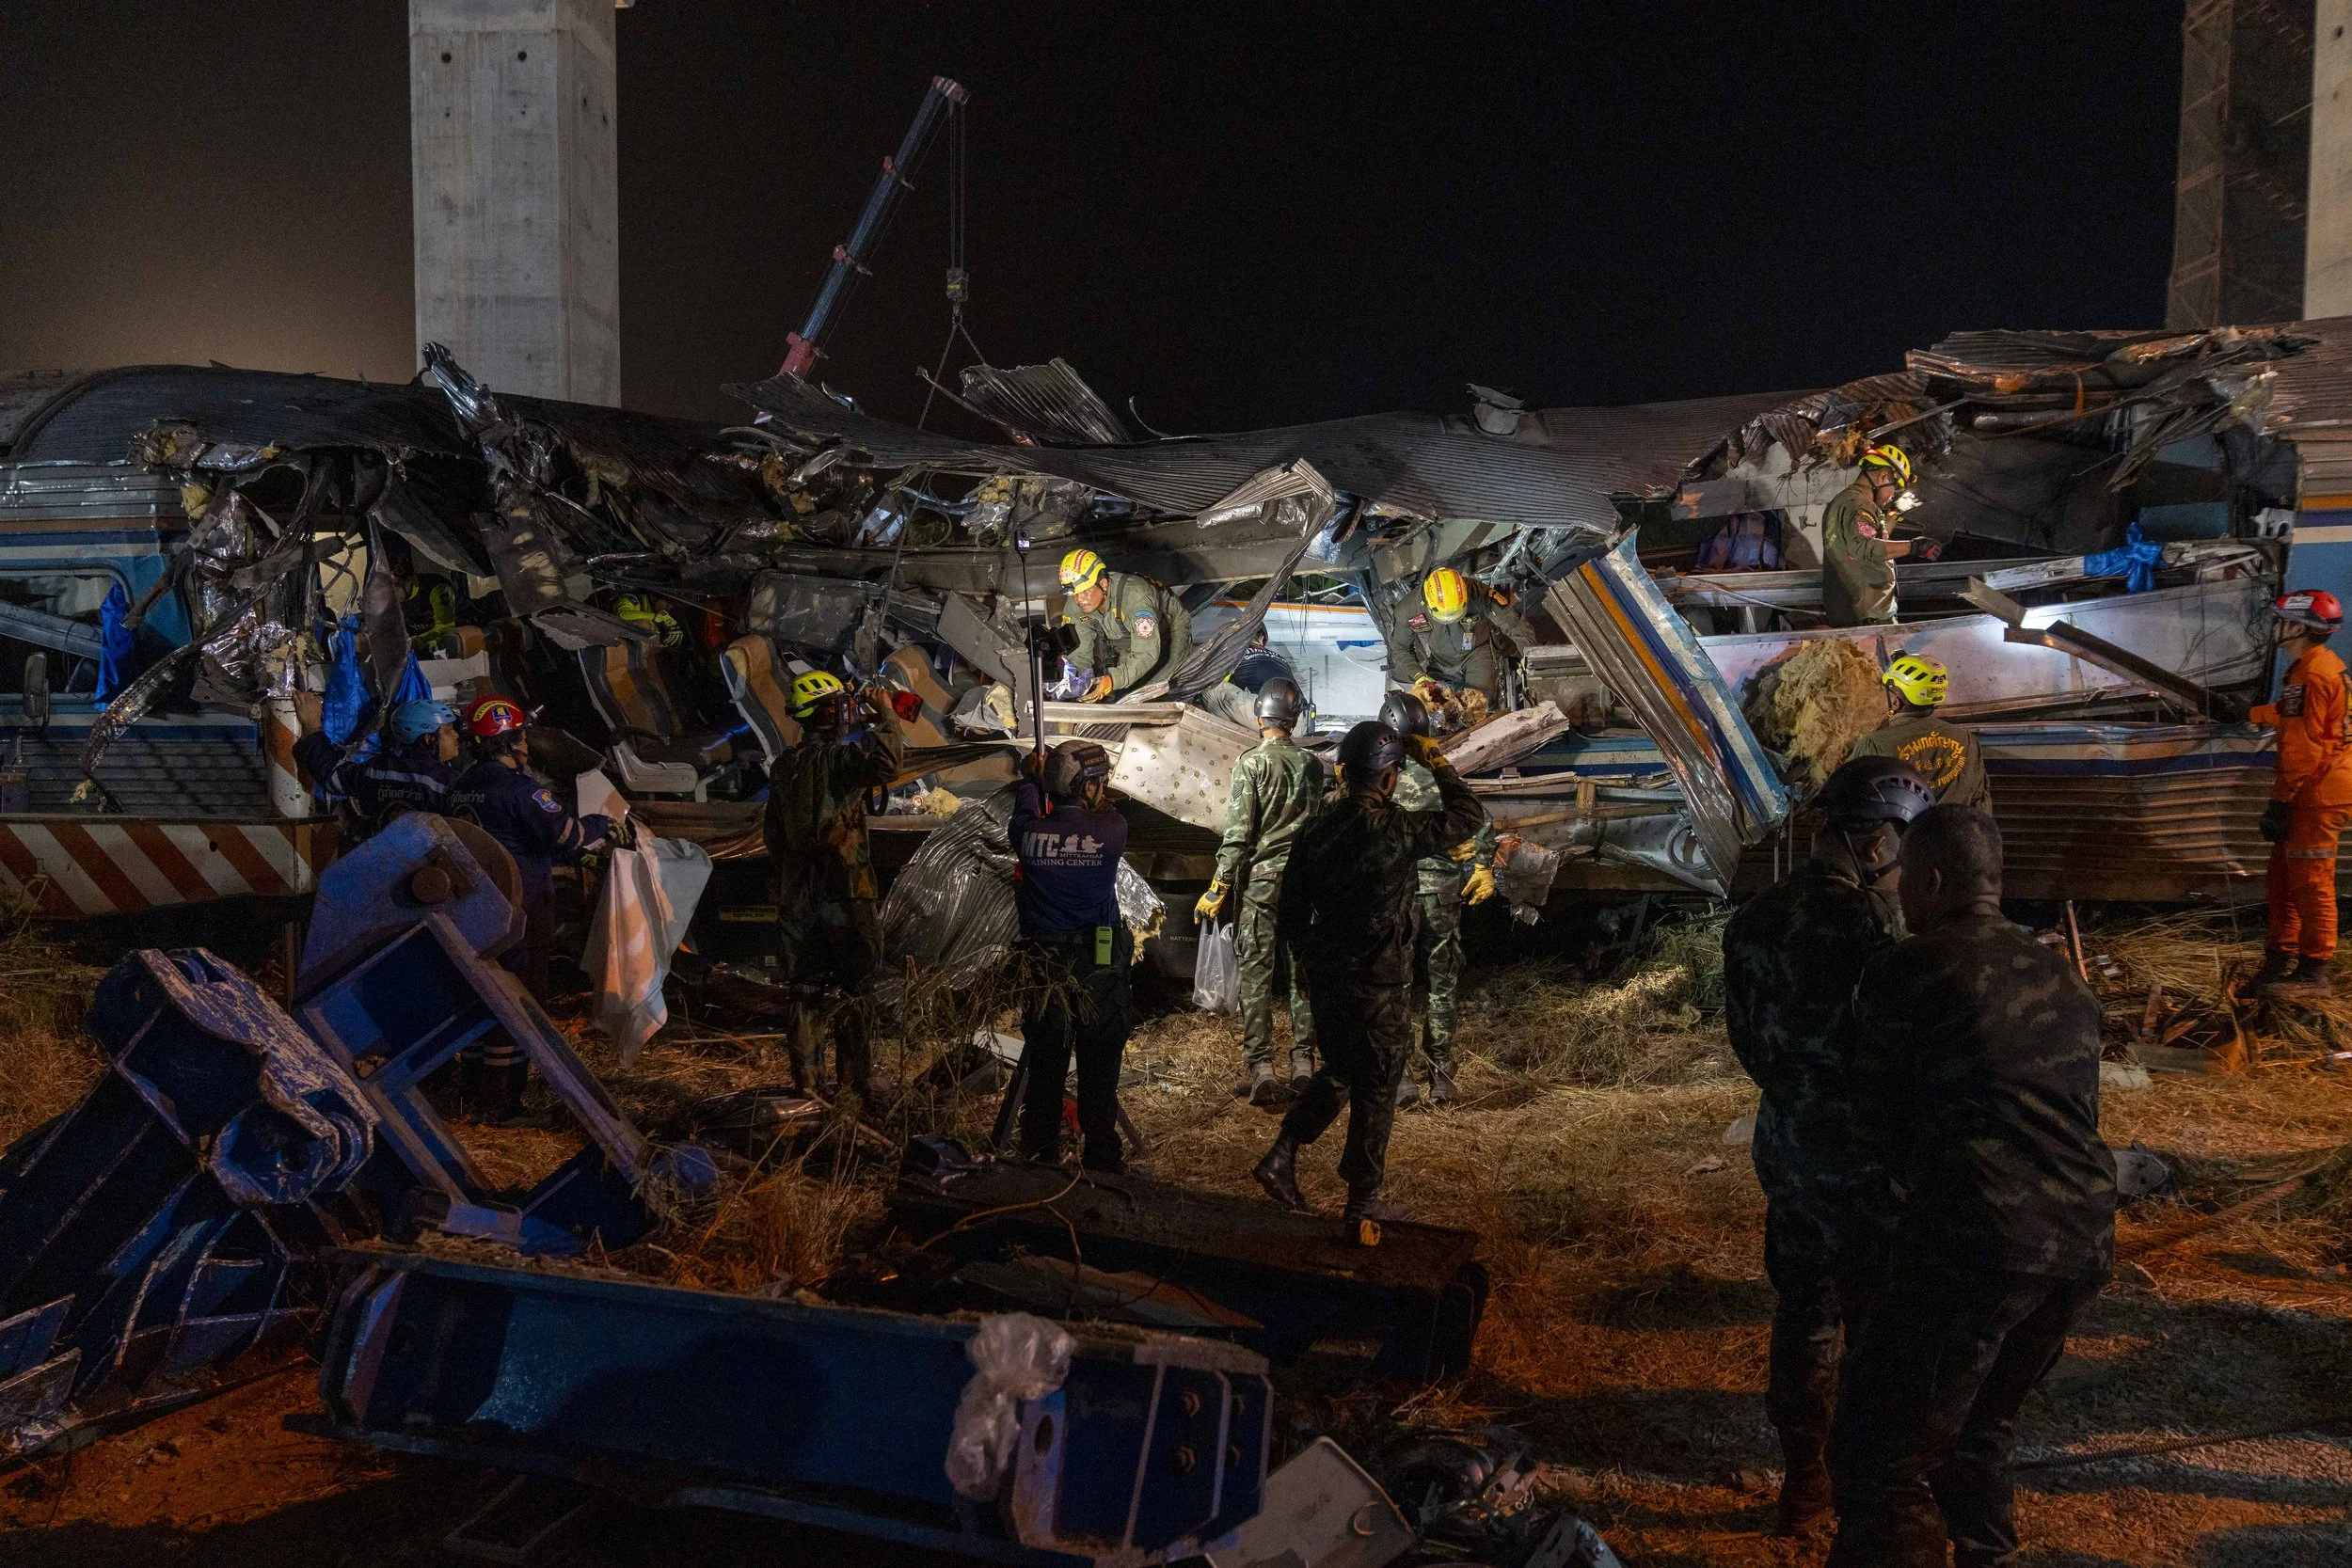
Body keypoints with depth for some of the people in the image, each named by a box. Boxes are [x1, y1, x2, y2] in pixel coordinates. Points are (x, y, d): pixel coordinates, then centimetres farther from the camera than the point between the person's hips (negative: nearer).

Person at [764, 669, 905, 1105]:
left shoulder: (783, 765, 10)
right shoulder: (837, 758, -13)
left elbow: (772, 831, 16)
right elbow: (887, 764, -31)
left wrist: (781, 881, 24)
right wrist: (886, 716, -17)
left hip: (796, 892, 7)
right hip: (842, 888, -7)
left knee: (805, 986, 13)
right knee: (849, 988, 0)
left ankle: (804, 1076, 20)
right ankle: (854, 1081, 3)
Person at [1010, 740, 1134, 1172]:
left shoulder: (1027, 831, -10)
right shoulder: (1111, 830, -15)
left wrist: (1031, 779, 34)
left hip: (1043, 970, 2)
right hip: (1100, 969, -2)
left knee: (1043, 1071, 14)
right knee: (1099, 1072, 10)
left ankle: (1039, 1161, 24)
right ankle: (1101, 1162, 20)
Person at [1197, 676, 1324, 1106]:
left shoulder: (1252, 763, -10)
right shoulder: (1313, 763, 5)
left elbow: (1238, 833, -13)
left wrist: (1218, 888, -9)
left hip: (1260, 878, -4)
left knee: (1256, 974, -2)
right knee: (1301, 972, 11)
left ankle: (1261, 1067, -6)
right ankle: (1303, 1062, 13)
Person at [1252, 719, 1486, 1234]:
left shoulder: (1315, 830, 0)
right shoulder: (1395, 829, -18)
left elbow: (1291, 915, 8)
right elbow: (1468, 816, -4)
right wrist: (1437, 761, 6)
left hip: (1325, 979, 6)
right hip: (1380, 986, -6)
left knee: (1337, 1071, 25)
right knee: (1376, 1090, 8)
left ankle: (1281, 1156, 16)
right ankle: (1362, 1204, 16)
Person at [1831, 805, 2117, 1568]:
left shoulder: (1906, 970, -4)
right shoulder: (2062, 977, 17)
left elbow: (1876, 1123, 1)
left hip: (1976, 1245, -8)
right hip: (2083, 1241, 8)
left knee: (1879, 1458, -2)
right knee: (1979, 1433, 26)